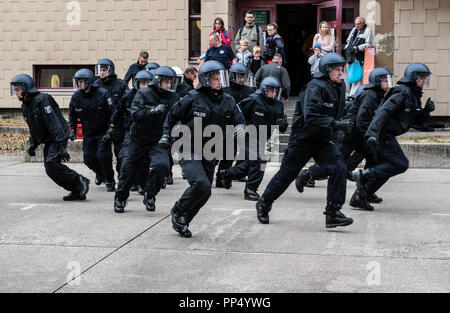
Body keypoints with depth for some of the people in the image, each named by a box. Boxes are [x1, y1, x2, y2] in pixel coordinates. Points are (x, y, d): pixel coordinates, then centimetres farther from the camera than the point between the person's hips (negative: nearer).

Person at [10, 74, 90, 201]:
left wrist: (61, 146, -29)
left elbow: (54, 123, -25)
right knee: (49, 168, 1)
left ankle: (80, 181, -9)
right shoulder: (25, 106, 10)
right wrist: (33, 145, 14)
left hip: (58, 137, -9)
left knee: (51, 164, -23)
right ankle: (77, 191, 9)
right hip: (48, 141, 9)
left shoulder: (42, 100, -19)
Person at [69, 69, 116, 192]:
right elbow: (72, 115, 12)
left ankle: (110, 181, 8)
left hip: (103, 131, -4)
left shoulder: (103, 94, -17)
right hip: (88, 132, 4)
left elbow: (112, 113, -13)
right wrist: (72, 130, 3)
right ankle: (100, 174, 34)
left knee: (103, 156, -14)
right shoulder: (76, 96, -4)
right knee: (88, 158, 1)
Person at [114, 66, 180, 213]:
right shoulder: (143, 94, -7)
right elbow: (135, 114, -20)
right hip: (139, 141, -1)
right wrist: (153, 111, -33)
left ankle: (150, 196, -2)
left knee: (161, 165, -26)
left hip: (159, 142, 1)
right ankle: (120, 198, 37)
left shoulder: (174, 99, 1)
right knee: (129, 170, 10)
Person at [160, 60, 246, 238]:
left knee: (204, 193, 9)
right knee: (201, 185, -25)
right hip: (190, 151, -6)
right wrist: (166, 135, -3)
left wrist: (240, 127, -17)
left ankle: (181, 223, 27)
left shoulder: (228, 101, 4)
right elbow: (173, 115, 3)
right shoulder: (193, 98, -9)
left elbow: (239, 119, 6)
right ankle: (178, 212, 0)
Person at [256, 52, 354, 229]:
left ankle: (333, 213, -13)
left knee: (339, 168, -16)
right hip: (303, 139, -6)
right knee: (286, 174, 8)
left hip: (322, 141, 6)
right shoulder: (315, 88, -20)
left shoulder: (339, 88, 7)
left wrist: (339, 125, 13)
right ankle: (264, 204, 31)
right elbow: (311, 118, -32)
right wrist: (336, 124, -34)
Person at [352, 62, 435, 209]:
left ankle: (359, 197, 13)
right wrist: (373, 133, -33)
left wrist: (427, 110, 1)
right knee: (400, 164, -12)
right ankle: (363, 174, -9)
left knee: (384, 168, 10)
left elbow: (416, 120, 20)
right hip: (383, 135, -10)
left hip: (387, 135, 10)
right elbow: (384, 111, -24)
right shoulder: (403, 92, -15)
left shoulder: (414, 95, 16)